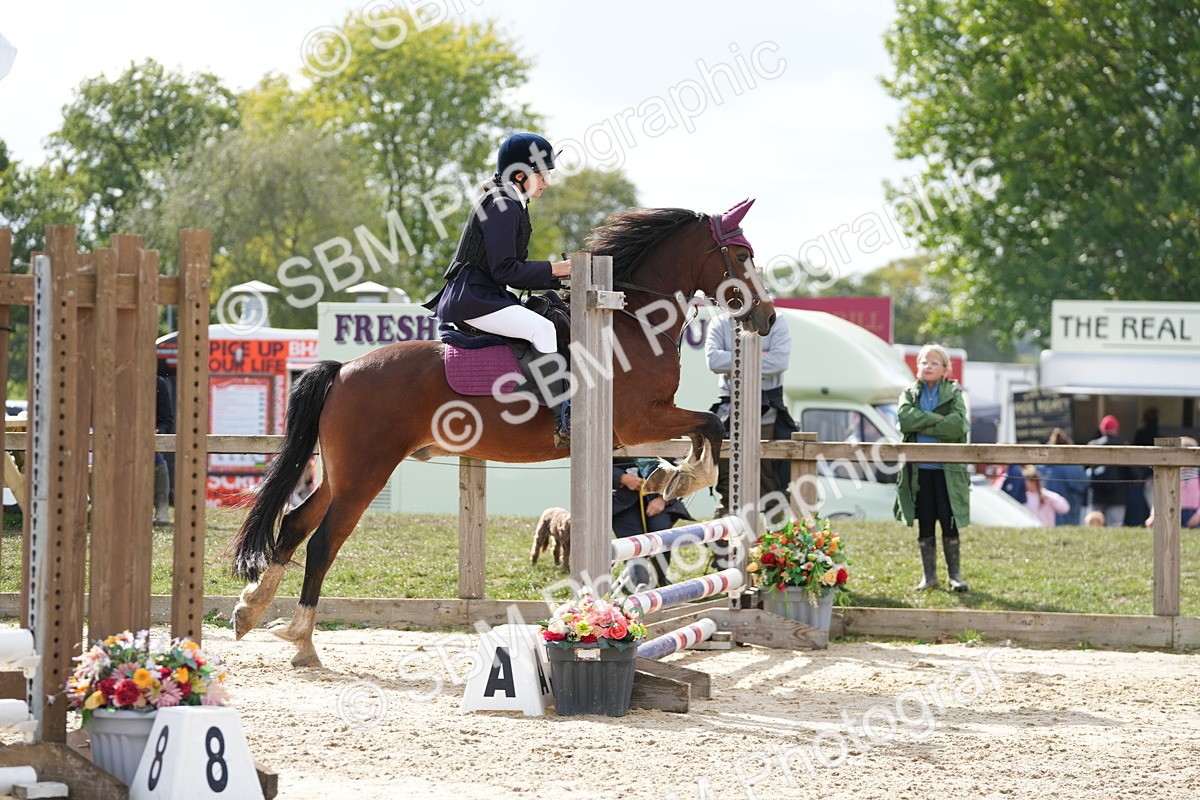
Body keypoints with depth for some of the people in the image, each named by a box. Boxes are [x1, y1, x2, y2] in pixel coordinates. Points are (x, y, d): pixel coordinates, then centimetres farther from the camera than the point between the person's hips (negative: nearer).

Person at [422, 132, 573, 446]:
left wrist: (560, 278, 8)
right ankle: (564, 422, -36)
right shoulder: (502, 205, -12)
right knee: (542, 328, -29)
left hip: (488, 297, 11)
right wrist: (556, 268, -14)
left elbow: (515, 271, 20)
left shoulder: (513, 205, 20)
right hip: (473, 299, -11)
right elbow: (505, 270, -18)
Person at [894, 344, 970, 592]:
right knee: (925, 524, 6)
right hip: (919, 469, 2)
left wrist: (921, 426, -13)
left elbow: (957, 425, -15)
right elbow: (905, 418, -12)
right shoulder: (910, 394, 9)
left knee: (949, 523, -2)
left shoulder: (954, 394, 3)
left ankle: (955, 574, 8)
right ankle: (929, 575, 14)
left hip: (948, 469, -2)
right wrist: (937, 419, -15)